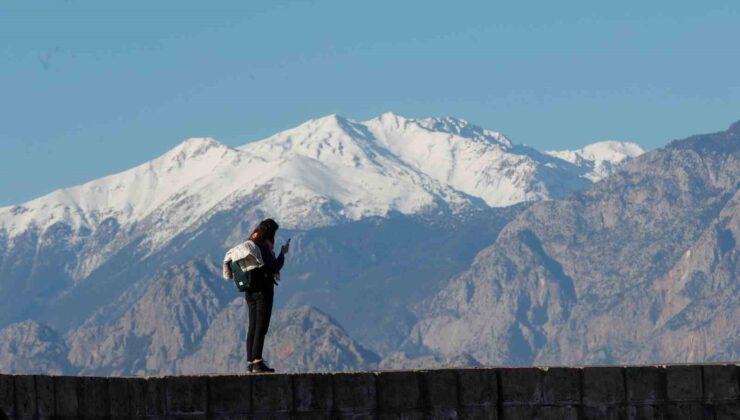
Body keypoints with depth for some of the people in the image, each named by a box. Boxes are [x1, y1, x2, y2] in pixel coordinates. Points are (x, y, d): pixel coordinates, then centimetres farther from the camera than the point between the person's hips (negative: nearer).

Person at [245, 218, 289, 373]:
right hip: (263, 290, -8)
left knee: (253, 327, 11)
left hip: (250, 291, 8)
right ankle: (257, 362, -12)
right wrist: (282, 254, -4)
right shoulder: (263, 247, -15)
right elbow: (273, 267, -19)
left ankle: (250, 361, 10)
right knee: (261, 326, -7)